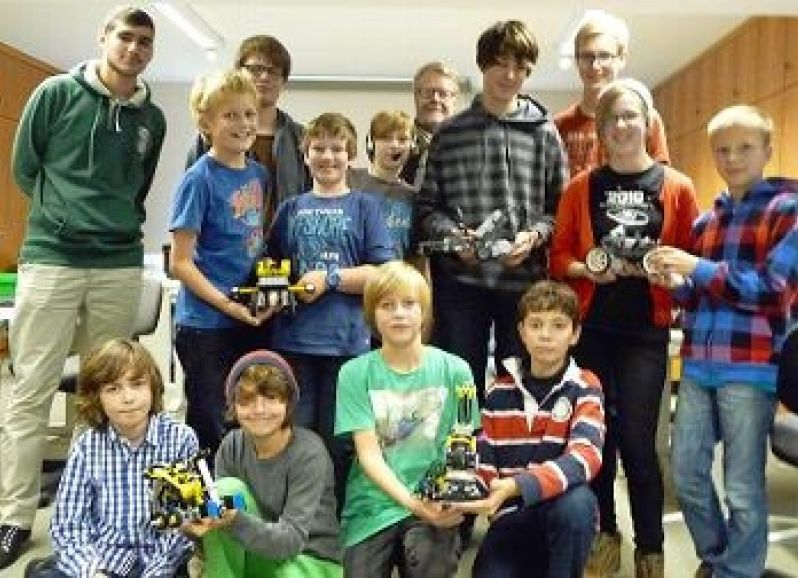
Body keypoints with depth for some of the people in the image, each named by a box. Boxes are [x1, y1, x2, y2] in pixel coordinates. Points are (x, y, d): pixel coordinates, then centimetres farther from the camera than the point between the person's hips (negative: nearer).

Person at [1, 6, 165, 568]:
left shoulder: (152, 119, 10)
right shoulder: (56, 93, 1)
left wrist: (118, 224, 11)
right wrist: (65, 218, 5)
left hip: (122, 266, 3)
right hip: (50, 258, -3)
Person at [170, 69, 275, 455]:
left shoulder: (258, 174, 6)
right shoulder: (199, 179, -12)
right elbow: (180, 263, -13)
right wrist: (227, 305, -20)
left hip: (253, 321, 6)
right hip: (206, 326, -6)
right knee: (210, 433, 5)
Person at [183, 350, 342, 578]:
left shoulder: (309, 453, -20)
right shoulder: (232, 446, -5)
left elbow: (291, 539, -26)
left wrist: (234, 520, -43)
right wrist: (202, 522, -34)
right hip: (258, 553, 4)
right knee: (227, 489, -20)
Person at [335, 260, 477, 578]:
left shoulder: (454, 369, 1)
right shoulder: (355, 373, 0)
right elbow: (369, 454, -6)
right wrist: (410, 501, -20)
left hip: (435, 506, -1)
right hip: (372, 506, 1)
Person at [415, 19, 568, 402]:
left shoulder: (545, 134, 8)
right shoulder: (449, 133, 7)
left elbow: (561, 206, 6)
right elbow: (427, 206, 5)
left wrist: (536, 235, -12)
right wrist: (453, 234, -13)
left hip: (525, 280, 1)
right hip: (461, 281, 0)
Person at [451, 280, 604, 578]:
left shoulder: (584, 387, -4)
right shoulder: (499, 393, 5)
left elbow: (585, 455, -21)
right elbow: (481, 461, 4)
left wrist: (517, 486, -34)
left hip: (565, 516, -1)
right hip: (511, 517, 2)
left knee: (577, 502, -33)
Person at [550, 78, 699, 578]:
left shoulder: (677, 187, 1)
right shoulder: (581, 187, 4)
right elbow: (559, 256, 4)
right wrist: (588, 269, -15)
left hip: (646, 330, -2)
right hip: (591, 326, 2)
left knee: (637, 437, -4)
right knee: (596, 432, 9)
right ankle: (605, 533, 28)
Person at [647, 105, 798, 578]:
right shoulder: (705, 220, 14)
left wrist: (698, 268, -17)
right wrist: (676, 282, -2)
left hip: (750, 370, -6)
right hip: (698, 366, 6)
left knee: (743, 489, 4)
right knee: (686, 476, 12)